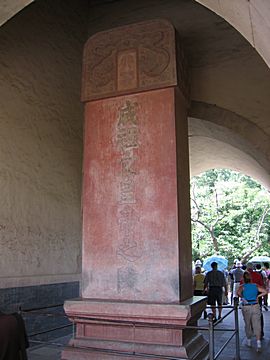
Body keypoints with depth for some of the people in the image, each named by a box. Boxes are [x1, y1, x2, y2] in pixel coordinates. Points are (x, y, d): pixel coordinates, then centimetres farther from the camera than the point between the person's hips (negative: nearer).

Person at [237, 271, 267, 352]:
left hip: (246, 307, -1)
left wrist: (242, 297, -8)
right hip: (256, 306, 1)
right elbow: (265, 291, -5)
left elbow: (238, 293, -24)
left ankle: (249, 341, 29)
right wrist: (258, 296, 3)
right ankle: (258, 342, -10)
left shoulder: (242, 286, -6)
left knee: (247, 324, 16)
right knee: (257, 325, 1)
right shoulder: (255, 286, 1)